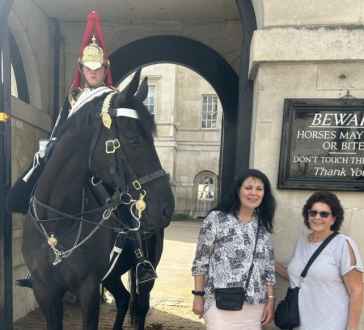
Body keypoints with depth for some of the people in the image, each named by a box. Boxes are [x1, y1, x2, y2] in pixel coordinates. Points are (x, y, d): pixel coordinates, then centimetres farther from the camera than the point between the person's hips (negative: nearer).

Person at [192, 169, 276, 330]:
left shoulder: (263, 226, 6)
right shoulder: (216, 218, -9)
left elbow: (268, 266, 9)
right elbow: (201, 261, -6)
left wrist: (270, 300, 7)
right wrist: (198, 295, -5)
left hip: (255, 306, 5)